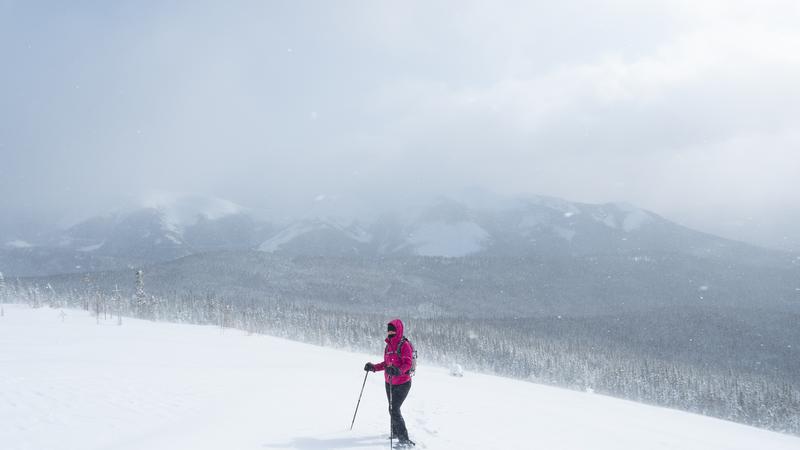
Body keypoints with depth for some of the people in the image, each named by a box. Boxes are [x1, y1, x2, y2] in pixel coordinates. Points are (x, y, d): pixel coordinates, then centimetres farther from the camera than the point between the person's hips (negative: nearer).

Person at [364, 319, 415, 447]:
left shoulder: (404, 345, -12)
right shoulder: (388, 345, 11)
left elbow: (407, 363, -22)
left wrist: (398, 371, -39)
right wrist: (373, 367, 9)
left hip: (402, 383, -8)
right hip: (389, 383, 8)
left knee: (394, 409, -16)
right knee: (393, 409, 17)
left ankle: (404, 439, -15)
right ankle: (396, 432, 36)